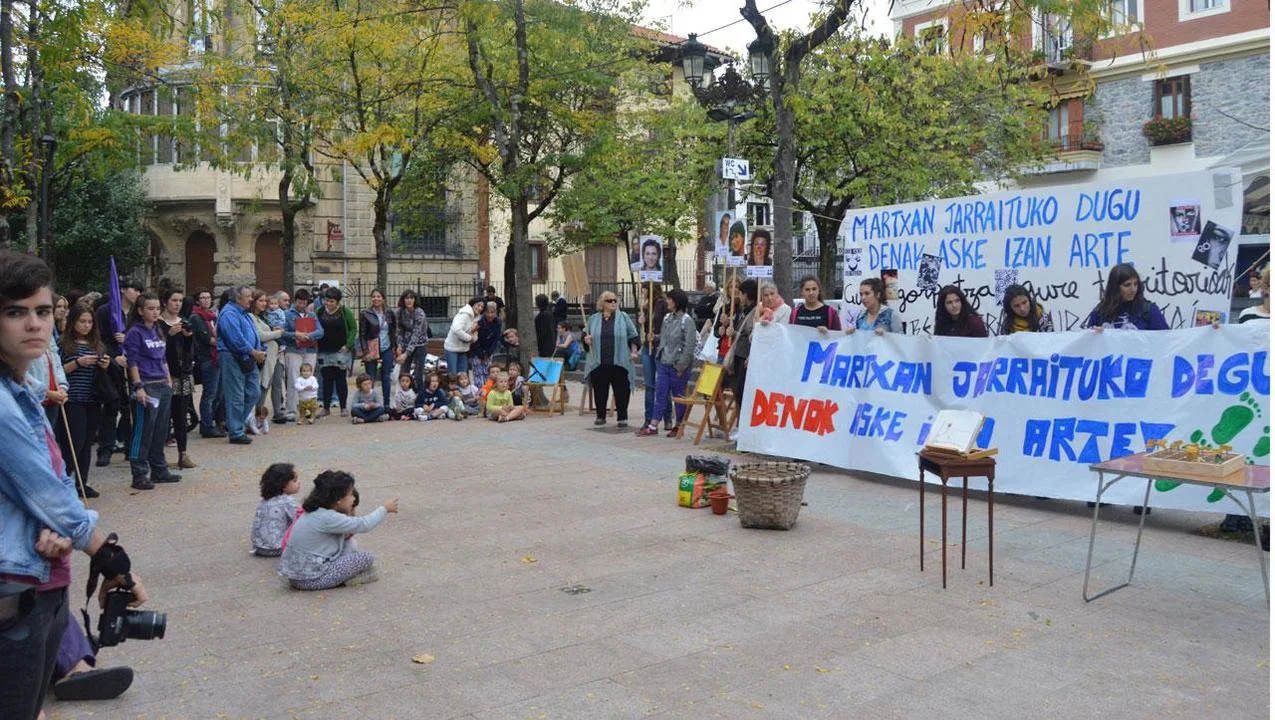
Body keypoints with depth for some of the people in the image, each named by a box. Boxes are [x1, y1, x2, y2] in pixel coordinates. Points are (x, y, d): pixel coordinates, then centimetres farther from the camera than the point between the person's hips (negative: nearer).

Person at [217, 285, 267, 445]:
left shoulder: (244, 313, 19)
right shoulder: (229, 314, -14)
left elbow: (253, 334, 22)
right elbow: (236, 338, -23)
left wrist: (259, 351, 8)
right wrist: (253, 352, -19)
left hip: (248, 360, 10)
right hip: (233, 359, -10)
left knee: (253, 393, 12)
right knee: (236, 397, -4)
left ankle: (233, 424, 24)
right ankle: (235, 433, 3)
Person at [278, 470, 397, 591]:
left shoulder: (315, 512, 10)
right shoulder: (328, 518, -19)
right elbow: (363, 525, -17)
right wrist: (385, 509, -5)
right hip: (310, 580, -9)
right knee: (366, 558, -7)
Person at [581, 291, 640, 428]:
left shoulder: (624, 317, 6)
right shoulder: (594, 319, 11)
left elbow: (633, 336, 6)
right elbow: (586, 337, 17)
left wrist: (634, 352, -4)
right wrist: (586, 339, -5)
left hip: (619, 363, -2)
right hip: (598, 363, 2)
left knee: (621, 391, -2)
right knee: (599, 391, 6)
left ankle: (622, 418, 7)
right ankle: (601, 416, 19)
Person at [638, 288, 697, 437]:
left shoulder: (687, 320, -13)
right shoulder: (667, 317, 10)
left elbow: (689, 346, -15)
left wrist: (681, 366, -15)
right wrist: (660, 356, 9)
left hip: (678, 366, -7)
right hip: (664, 363, 7)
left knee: (678, 396, 5)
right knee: (660, 394, 7)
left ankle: (678, 426, 17)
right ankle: (653, 426, 9)